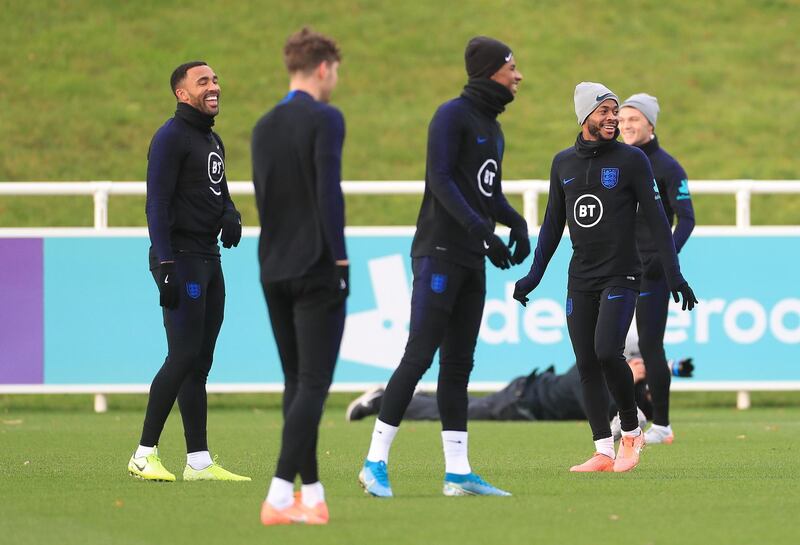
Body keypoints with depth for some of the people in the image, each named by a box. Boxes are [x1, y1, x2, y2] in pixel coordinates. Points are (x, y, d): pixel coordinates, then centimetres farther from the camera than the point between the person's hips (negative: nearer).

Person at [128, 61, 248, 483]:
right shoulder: (171, 137, -10)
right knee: (183, 357, -13)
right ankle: (144, 455, -8)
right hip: (181, 258, -9)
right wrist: (165, 267, -23)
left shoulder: (213, 140, 18)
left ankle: (199, 463, 8)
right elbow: (158, 204, -16)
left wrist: (230, 215, 5)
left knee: (200, 361, 7)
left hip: (209, 257, 9)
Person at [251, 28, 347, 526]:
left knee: (296, 383, 12)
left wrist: (281, 253, 17)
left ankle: (312, 495, 13)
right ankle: (280, 495, -16)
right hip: (317, 270, -7)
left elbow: (263, 197, 14)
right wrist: (339, 259, -12)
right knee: (313, 383, -7)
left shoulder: (264, 127, 12)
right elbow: (329, 192, -16)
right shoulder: (325, 119, -9)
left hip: (275, 272, 7)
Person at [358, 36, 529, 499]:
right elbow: (440, 179, -18)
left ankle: (458, 473, 7)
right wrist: (480, 229, -26)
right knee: (420, 355, -12)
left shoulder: (493, 129, 19)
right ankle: (376, 462, -9)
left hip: (472, 261, 9)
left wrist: (518, 225, 3)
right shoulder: (454, 115, -8)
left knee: (459, 364, 7)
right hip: (440, 253, -9)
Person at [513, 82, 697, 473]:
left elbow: (656, 219, -3)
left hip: (620, 276, -5)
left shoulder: (632, 160, -2)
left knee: (607, 352, -20)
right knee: (586, 364, 0)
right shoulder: (563, 163, 10)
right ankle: (603, 452, 3)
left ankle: (631, 430, 1)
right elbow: (553, 223, 18)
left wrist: (674, 276, -8)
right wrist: (533, 276, 13)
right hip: (580, 280, 5)